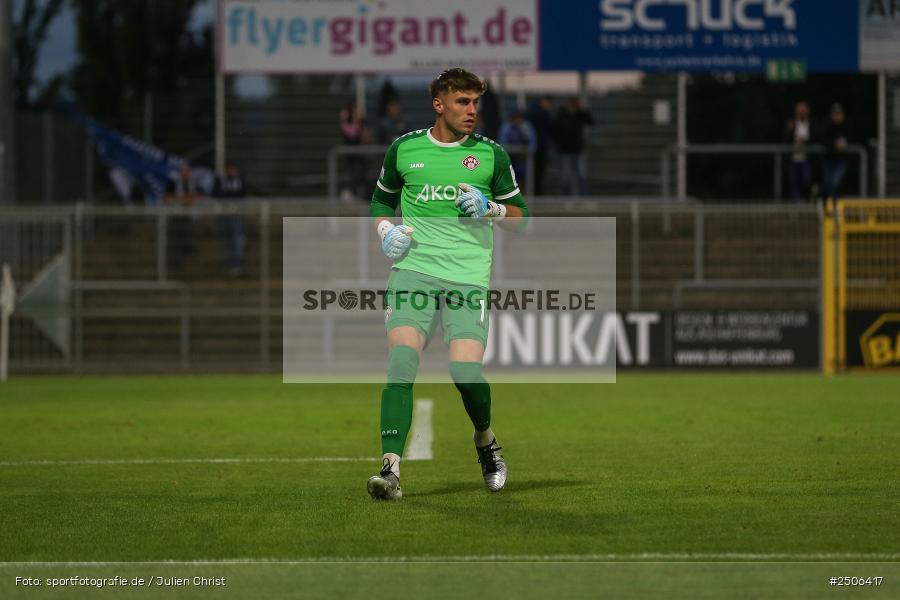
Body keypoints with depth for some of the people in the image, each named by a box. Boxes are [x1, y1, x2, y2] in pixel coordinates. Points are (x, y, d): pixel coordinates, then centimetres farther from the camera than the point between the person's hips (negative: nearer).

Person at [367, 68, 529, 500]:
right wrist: (386, 230, 5)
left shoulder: (490, 154, 8)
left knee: (466, 371, -14)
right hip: (413, 267, 1)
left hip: (469, 274, -1)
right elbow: (381, 200, 26)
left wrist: (490, 209, -6)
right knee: (401, 361, -18)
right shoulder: (403, 149, 10)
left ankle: (486, 441, 19)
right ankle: (390, 468, -21)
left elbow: (519, 216, 15)